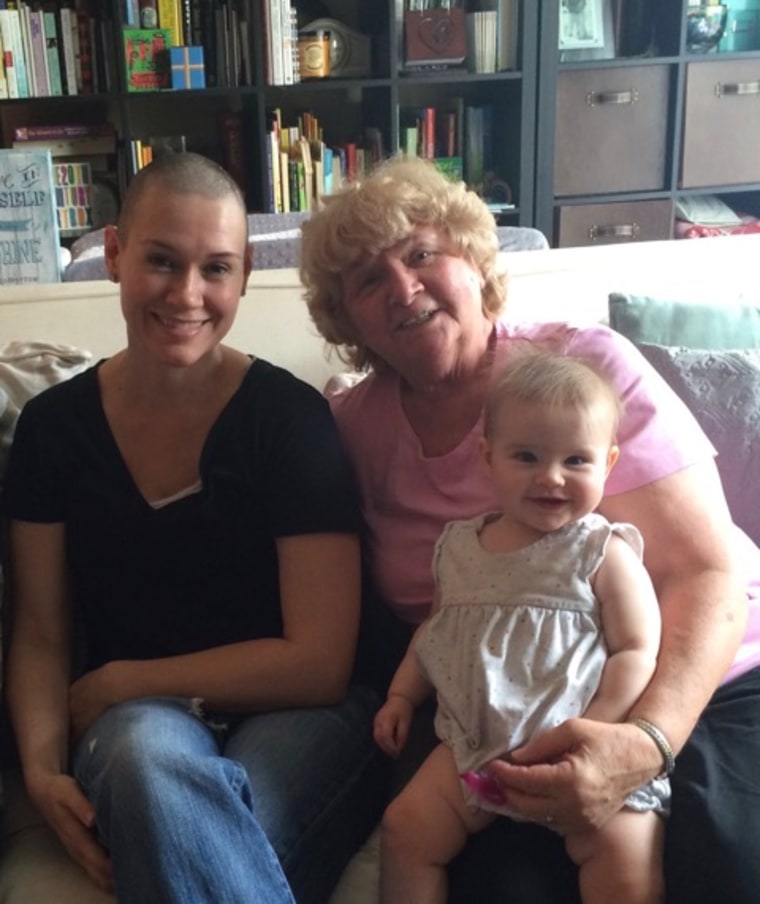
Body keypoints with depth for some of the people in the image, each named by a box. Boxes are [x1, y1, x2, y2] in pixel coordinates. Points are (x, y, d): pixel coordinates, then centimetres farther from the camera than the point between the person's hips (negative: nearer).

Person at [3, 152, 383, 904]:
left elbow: (318, 662, -11)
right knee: (149, 754, -34)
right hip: (131, 727, 3)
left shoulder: (290, 417, -9)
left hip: (290, 718, -3)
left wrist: (121, 682, -7)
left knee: (186, 838, -35)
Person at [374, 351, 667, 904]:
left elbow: (638, 651, -9)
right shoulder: (458, 547, 10)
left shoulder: (604, 554, -5)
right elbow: (435, 630, 24)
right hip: (475, 747, 5)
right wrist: (401, 696, 15)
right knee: (406, 829, -4)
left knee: (625, 856, -22)